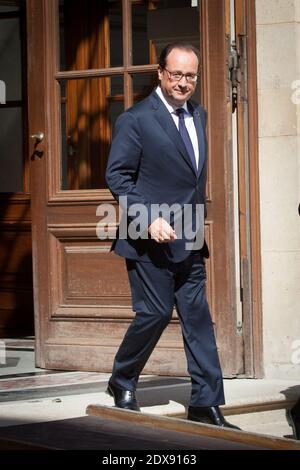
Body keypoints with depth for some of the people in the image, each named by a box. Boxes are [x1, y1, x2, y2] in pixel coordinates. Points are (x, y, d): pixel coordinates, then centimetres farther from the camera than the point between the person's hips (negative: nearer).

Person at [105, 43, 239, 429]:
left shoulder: (198, 115, 13)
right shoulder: (135, 120, -10)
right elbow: (117, 176, -12)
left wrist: (198, 223, 17)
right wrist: (150, 219, -21)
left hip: (189, 240, 7)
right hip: (151, 239, -7)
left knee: (197, 317, 5)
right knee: (155, 313, -3)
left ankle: (206, 405, 8)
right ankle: (122, 383, 21)